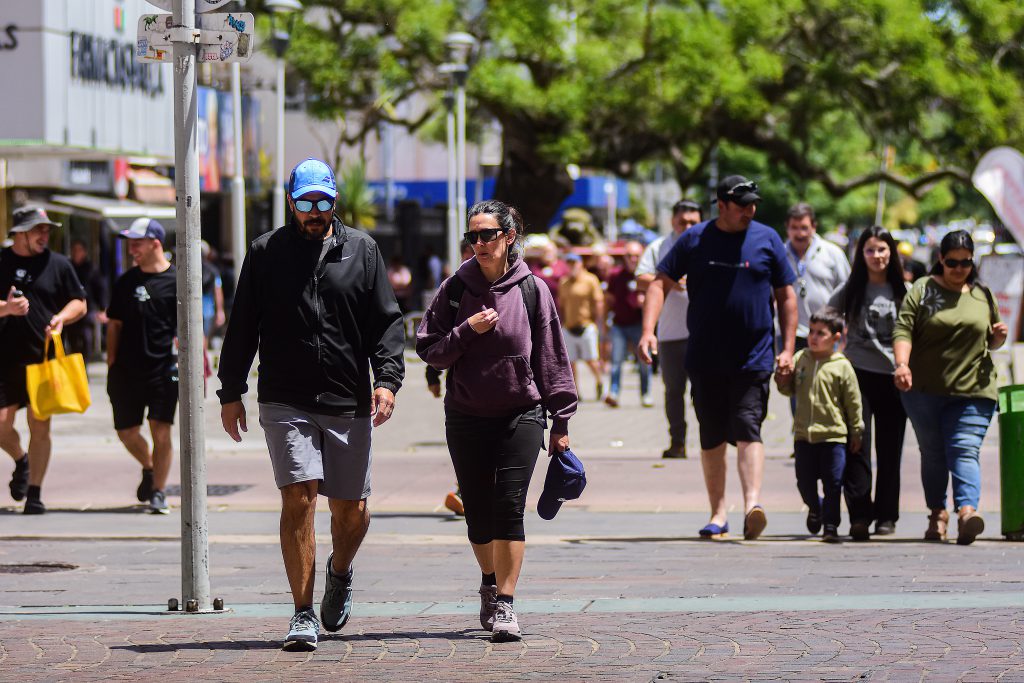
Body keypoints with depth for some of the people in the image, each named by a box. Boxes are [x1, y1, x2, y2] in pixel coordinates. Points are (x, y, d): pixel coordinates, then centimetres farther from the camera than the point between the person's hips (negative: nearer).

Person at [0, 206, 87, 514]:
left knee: (40, 426, -2)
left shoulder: (57, 264, 5)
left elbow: (80, 304, 11)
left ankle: (34, 493, 6)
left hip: (44, 356, 0)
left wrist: (62, 317, -9)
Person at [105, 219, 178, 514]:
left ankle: (158, 491, 2)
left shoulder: (176, 280, -2)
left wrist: (182, 354, -11)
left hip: (163, 368, -4)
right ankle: (148, 468, 36)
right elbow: (115, 325, 15)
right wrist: (111, 365, 9)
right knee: (127, 432, 8)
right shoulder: (126, 282, 10)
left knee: (161, 431, -8)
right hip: (127, 369, 4)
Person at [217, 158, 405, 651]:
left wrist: (387, 377, -7)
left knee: (351, 509, 6)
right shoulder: (266, 253, 6)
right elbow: (242, 327, 10)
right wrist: (230, 392, 7)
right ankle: (303, 614, -7)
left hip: (349, 403, 2)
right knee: (298, 499, -13)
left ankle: (340, 574, 38)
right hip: (285, 402, -2)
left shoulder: (362, 251, 8)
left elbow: (387, 322, 7)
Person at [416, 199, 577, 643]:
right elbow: (428, 349, 2)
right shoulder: (455, 288, 2)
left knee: (509, 507, -11)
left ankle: (505, 605, -8)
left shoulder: (532, 290, 0)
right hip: (466, 418, 2)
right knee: (478, 512, 8)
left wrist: (561, 421, 4)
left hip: (520, 415, -2)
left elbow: (552, 358, 4)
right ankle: (490, 583, 33)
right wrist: (468, 330, -15)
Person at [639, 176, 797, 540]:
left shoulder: (767, 239, 4)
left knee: (747, 428, -15)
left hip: (753, 358, -2)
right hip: (705, 358, 2)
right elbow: (660, 283, 5)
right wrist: (648, 330, -9)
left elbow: (786, 296, 9)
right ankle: (718, 513, 14)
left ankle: (752, 502, -25)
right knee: (711, 437, 7)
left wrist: (788, 349, 2)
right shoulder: (695, 239, 4)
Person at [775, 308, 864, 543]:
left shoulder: (842, 366, -6)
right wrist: (783, 381, -6)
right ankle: (815, 508, 38)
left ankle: (831, 525, 5)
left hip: (834, 436, -3)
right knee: (805, 482, 9)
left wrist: (856, 431, 3)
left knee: (832, 483, -3)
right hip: (803, 434, 3)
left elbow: (853, 401, 0)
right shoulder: (800, 359, 5)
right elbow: (790, 389, 17)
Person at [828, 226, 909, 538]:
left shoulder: (904, 292, 6)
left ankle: (886, 516, 15)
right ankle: (859, 515, -13)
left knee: (889, 450, 5)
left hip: (893, 378, 1)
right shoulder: (850, 290, 6)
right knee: (856, 446, -10)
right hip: (857, 374, -1)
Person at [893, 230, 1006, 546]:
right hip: (924, 389, 0)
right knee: (932, 453, 7)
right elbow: (903, 329, -6)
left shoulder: (983, 295, 15)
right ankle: (937, 513, 20)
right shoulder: (923, 290, 5)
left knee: (965, 451, -15)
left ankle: (967, 510, -32)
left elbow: (990, 341, 26)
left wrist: (999, 337, 2)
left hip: (972, 391, 0)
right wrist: (902, 364, -24)